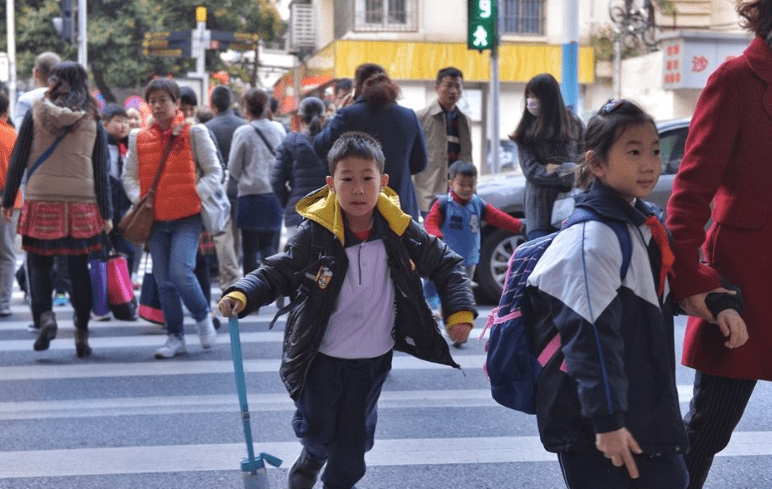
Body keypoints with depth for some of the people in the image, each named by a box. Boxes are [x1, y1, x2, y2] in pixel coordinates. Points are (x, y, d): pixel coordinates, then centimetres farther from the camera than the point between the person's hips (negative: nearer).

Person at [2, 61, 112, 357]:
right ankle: (82, 333, 8)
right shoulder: (92, 120, 3)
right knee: (79, 269, 7)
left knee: (39, 265, 8)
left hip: (40, 202, -1)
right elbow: (101, 171, 3)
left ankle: (44, 315, -15)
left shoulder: (36, 114, 1)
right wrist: (106, 213, 7)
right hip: (81, 205, 1)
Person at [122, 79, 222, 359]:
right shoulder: (139, 138, 8)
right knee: (164, 281, 5)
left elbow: (214, 172, 2)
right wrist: (139, 198, -4)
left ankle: (203, 318, 8)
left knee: (181, 273, -18)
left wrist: (197, 194, -12)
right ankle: (175, 338, 15)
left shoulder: (194, 133, -1)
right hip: (155, 219, 4)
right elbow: (129, 176, 14)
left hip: (187, 217, -4)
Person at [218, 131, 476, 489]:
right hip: (321, 356, -1)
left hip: (373, 358, 1)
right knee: (315, 428, 15)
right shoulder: (315, 233, -19)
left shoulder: (401, 231, -14)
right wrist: (242, 295, -28)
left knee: (354, 437, 13)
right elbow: (277, 272, -10)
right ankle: (312, 459, 51)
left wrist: (460, 310, -12)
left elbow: (446, 265, 0)